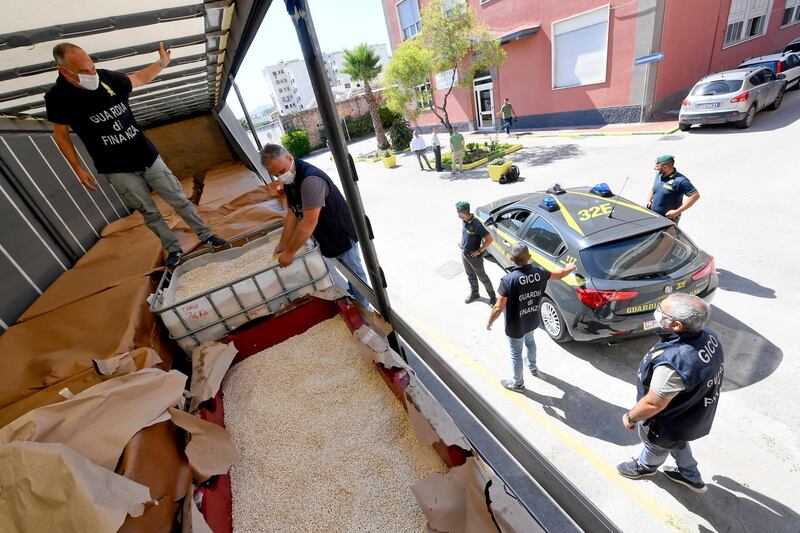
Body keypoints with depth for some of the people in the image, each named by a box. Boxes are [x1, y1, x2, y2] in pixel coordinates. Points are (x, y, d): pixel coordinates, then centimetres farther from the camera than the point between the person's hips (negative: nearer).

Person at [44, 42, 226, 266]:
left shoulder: (108, 78, -4)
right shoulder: (57, 97, -9)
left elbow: (140, 78, 17)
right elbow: (61, 134, 3)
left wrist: (162, 62, 8)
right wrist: (79, 169, 1)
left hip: (148, 157, 2)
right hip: (118, 171, -2)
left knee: (180, 200, 4)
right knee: (149, 213, 4)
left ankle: (206, 235, 17)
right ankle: (173, 248, 19)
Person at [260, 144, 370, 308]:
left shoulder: (311, 180, -31)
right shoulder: (289, 180, 0)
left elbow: (309, 222, -33)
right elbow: (292, 214, 3)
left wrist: (290, 252, -25)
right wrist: (283, 245, 0)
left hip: (342, 235, -9)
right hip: (325, 237, 9)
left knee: (354, 274, 6)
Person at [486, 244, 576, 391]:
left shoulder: (508, 280, -32)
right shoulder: (539, 272, -15)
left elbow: (499, 307, -27)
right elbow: (560, 274, 6)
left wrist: (489, 322, -9)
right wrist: (571, 268, 28)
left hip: (515, 326, -5)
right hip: (532, 321, 6)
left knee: (516, 354, 17)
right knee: (529, 341, 34)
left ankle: (518, 384, 40)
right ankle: (533, 368, 60)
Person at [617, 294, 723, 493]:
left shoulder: (673, 362, -45)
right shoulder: (708, 336, -18)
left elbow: (653, 404, -31)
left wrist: (630, 417, -12)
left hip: (670, 423, -6)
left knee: (656, 447, 27)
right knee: (677, 443, 36)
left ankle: (645, 466, 56)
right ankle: (691, 476, 59)